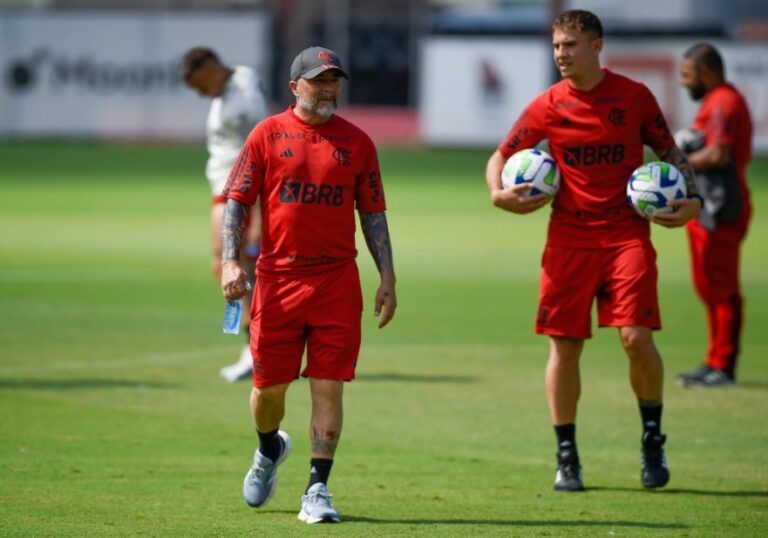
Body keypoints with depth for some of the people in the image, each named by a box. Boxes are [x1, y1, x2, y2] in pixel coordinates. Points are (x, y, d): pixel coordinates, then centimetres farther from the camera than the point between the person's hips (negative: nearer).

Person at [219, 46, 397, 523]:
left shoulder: (357, 142, 8)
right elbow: (237, 201, 3)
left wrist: (388, 280, 6)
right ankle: (270, 449, 38)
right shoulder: (268, 134, 4)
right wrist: (231, 261, -9)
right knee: (269, 386, 6)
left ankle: (318, 491, -1)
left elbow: (373, 214, 11)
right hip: (278, 278, -1)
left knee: (329, 387, -5)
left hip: (338, 281, 1)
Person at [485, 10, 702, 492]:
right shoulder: (548, 106, 2)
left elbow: (670, 151, 11)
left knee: (637, 336, -14)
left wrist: (691, 199, -4)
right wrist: (498, 193, -13)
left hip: (627, 232, -1)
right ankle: (567, 457, 13)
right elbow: (501, 157, 8)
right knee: (564, 345, 0)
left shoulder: (634, 96, 1)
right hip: (569, 237, 1)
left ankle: (653, 438, 9)